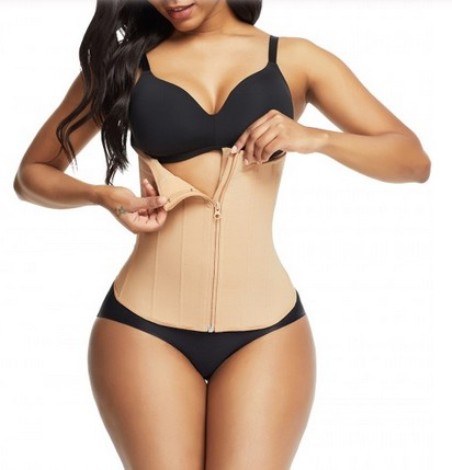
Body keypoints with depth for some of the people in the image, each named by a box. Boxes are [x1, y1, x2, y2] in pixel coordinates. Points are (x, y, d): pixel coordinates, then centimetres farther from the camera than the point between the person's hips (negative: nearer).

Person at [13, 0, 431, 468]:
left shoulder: (293, 59, 8)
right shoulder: (124, 61, 8)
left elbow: (413, 160, 5)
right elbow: (31, 174, 14)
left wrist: (316, 138, -12)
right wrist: (100, 195, -7)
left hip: (265, 330, 0)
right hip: (143, 324, 0)